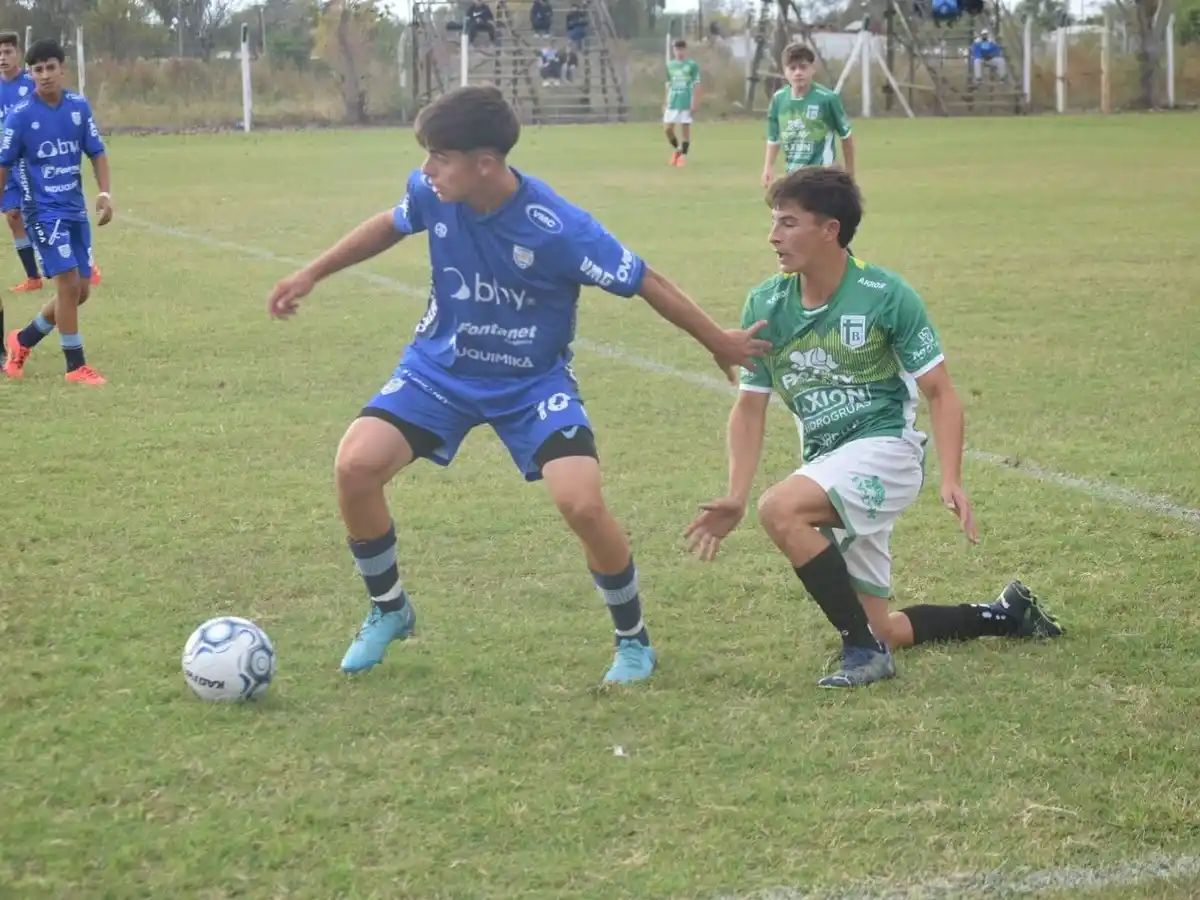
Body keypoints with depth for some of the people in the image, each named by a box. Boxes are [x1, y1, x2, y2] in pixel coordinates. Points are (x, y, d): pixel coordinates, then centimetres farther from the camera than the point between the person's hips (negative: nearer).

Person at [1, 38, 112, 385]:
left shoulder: (79, 106, 0)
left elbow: (96, 152, 7)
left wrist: (105, 193, -7)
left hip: (75, 210, 5)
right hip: (43, 211, -5)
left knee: (80, 291, 8)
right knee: (69, 283, -14)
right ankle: (76, 366, -2)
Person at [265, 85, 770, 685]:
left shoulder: (556, 228, -29)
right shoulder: (430, 193, -17)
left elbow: (643, 282, -16)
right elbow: (389, 226, 8)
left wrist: (719, 341, -8)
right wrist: (310, 275, 12)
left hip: (533, 382, -3)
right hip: (440, 369, 4)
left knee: (582, 503, -23)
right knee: (355, 467, -17)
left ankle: (633, 641, 6)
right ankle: (388, 611, 11)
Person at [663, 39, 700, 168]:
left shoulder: (692, 65, -3)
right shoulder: (670, 65, 11)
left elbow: (696, 85, -5)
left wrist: (694, 103, -11)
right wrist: (665, 102, 15)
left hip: (686, 103, -4)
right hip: (672, 103, 4)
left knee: (686, 128, -1)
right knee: (667, 128, -1)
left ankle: (683, 155, 8)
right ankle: (676, 149, 23)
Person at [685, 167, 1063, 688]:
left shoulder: (886, 296, -13)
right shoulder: (764, 307, -1)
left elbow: (940, 393, -9)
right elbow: (750, 406, 6)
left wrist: (951, 481, -22)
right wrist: (736, 498, -5)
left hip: (885, 447, -6)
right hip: (827, 465, 6)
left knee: (779, 508, -33)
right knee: (881, 630, 8)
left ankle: (863, 648, -21)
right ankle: (1006, 615, 30)